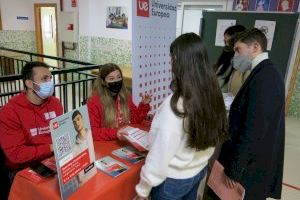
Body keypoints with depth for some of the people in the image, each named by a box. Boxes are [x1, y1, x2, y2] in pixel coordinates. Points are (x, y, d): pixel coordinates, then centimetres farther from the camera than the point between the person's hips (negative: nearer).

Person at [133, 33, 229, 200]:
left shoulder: (175, 104, -29)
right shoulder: (213, 95, -9)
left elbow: (160, 153, -24)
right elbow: (212, 135, 3)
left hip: (173, 180, -6)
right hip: (199, 171, 6)